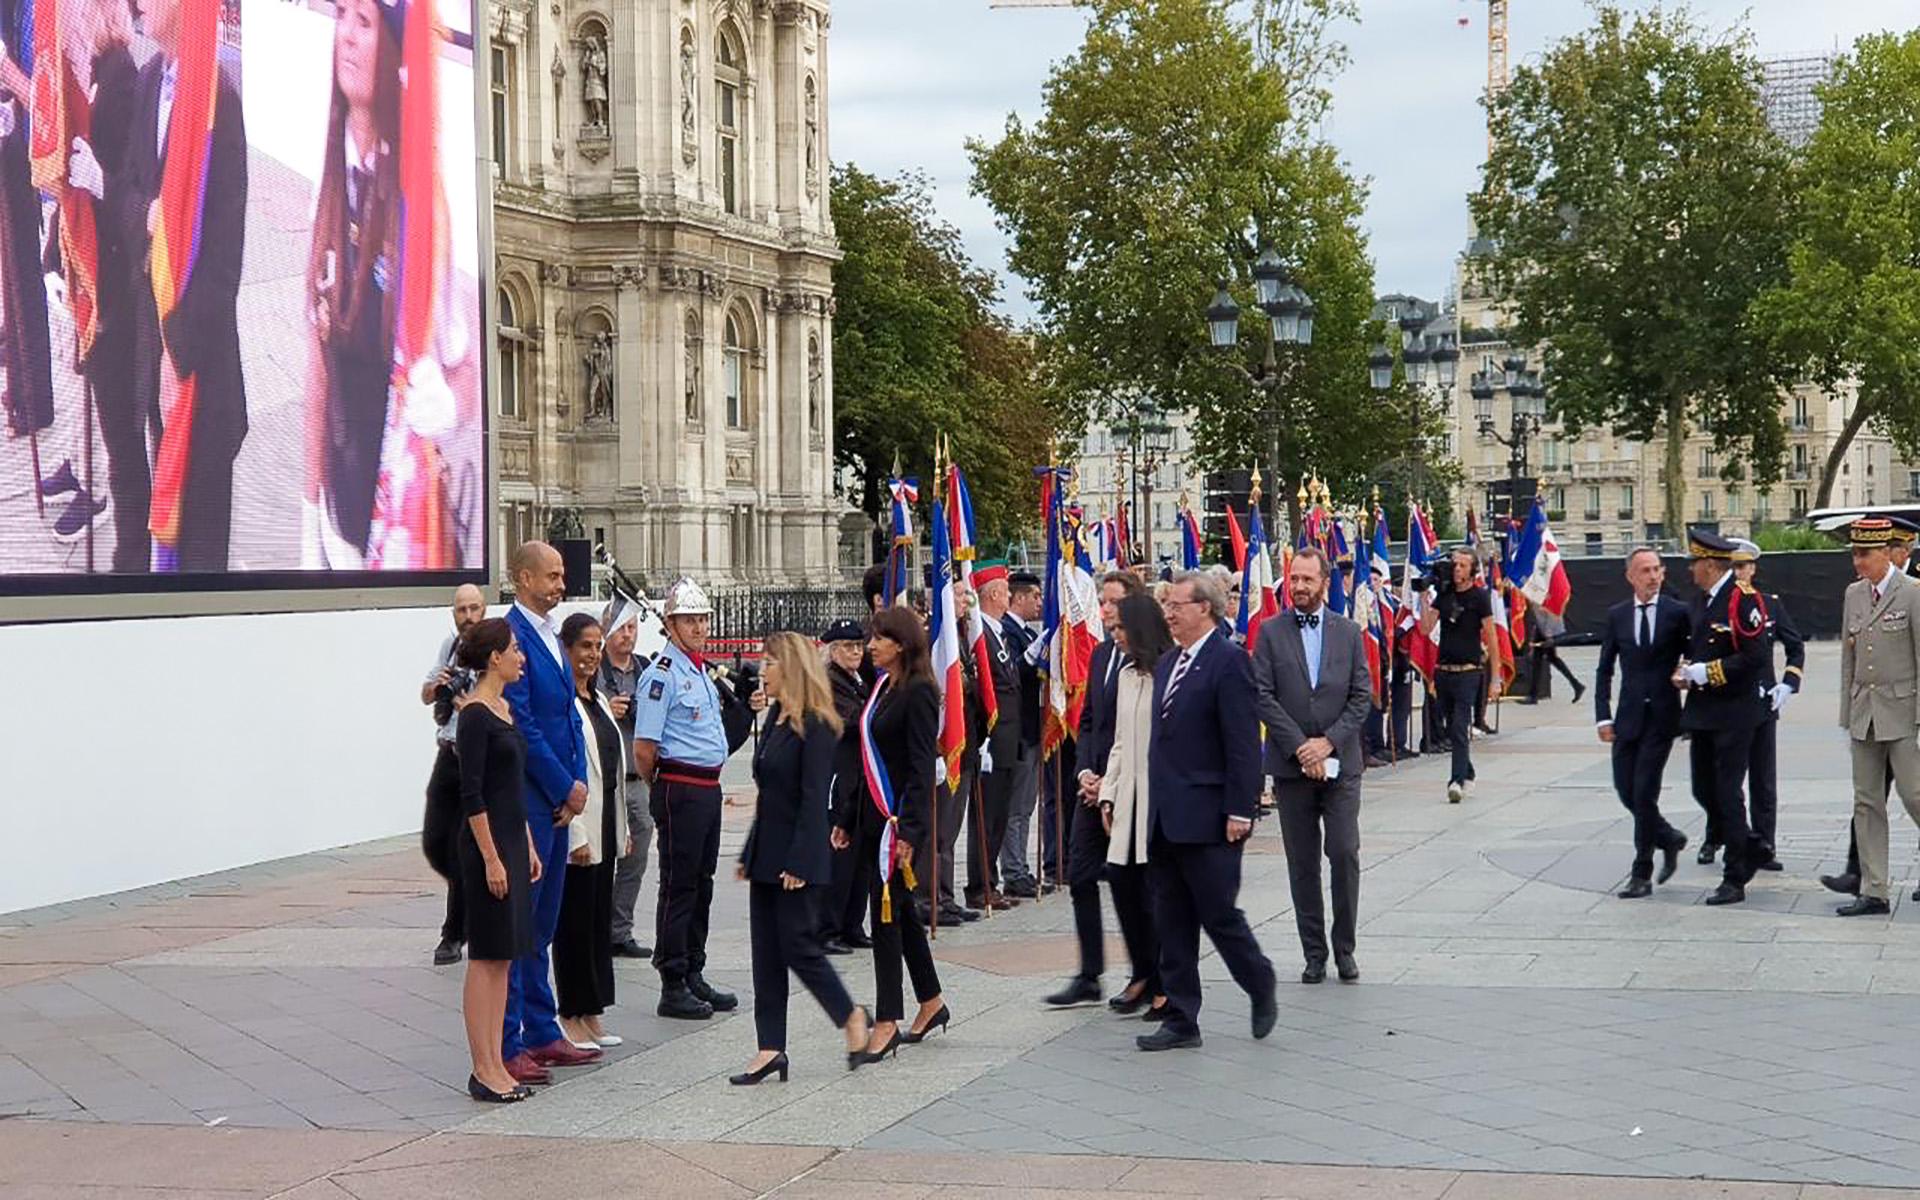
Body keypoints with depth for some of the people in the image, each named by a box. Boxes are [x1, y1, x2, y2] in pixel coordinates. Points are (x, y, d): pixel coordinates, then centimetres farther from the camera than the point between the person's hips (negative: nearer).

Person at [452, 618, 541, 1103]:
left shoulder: (505, 708, 13)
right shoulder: (475, 715, -15)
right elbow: (471, 794, -18)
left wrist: (528, 846, 17)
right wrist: (491, 858, -19)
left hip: (513, 839, 9)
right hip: (486, 843, -9)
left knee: (504, 958, 10)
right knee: (486, 957, -4)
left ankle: (496, 1065, 15)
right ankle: (483, 1071, 2)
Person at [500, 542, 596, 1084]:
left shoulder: (550, 635, 15)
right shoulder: (510, 637, -14)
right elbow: (521, 725, -18)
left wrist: (576, 783, 4)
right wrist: (565, 787, -11)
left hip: (559, 800, 9)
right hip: (526, 801, -9)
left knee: (542, 923, 15)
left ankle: (542, 1034, 23)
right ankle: (505, 1046, 0)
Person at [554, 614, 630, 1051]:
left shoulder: (598, 701, 15)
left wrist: (621, 828, 17)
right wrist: (575, 835, -19)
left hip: (604, 823, 9)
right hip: (577, 827, -9)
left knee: (601, 920, 11)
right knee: (574, 921, -2)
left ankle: (591, 1014, 18)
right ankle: (571, 1018, 7)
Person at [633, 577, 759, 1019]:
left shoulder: (703, 671, 15)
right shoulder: (662, 674, -14)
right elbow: (644, 749, -15)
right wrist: (661, 786, -3)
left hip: (709, 787, 9)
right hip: (680, 791, -9)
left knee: (701, 883, 14)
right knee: (678, 886, -4)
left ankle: (693, 976, 23)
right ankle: (673, 987, 1)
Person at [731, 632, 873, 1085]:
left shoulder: (814, 726, -14)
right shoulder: (776, 718, 13)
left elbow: (813, 800, -18)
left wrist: (799, 863, -21)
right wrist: (749, 855, 17)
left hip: (795, 856, -9)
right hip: (767, 854, 9)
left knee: (798, 945, -3)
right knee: (766, 951, 7)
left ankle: (851, 1018, 17)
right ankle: (771, 1048, 9)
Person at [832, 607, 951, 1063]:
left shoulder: (918, 693, -14)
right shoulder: (881, 687, 13)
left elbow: (922, 768, -18)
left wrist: (909, 831, -23)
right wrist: (846, 817, 18)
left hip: (899, 817, -9)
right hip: (875, 815, 9)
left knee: (887, 913, -6)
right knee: (899, 911, 15)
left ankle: (886, 1024, -2)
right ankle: (931, 1004, 27)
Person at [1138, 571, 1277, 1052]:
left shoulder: (1228, 662, -11)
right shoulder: (1167, 665, 15)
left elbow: (1243, 742, -15)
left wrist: (1239, 810, -18)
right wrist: (1154, 805, 15)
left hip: (1207, 818, -8)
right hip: (1166, 820, 8)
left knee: (1219, 915, -1)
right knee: (1172, 924, 9)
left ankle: (1262, 990, 23)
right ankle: (1181, 1020, 15)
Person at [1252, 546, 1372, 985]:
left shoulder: (1349, 632, 7)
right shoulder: (1271, 633, 2)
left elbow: (1362, 696, 3)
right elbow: (1263, 697, -4)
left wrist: (1328, 741, -10)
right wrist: (1299, 747, -11)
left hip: (1340, 763, 0)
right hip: (1291, 765, 0)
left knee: (1345, 855, -6)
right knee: (1302, 864, 4)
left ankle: (1344, 949, 8)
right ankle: (1314, 954, 12)